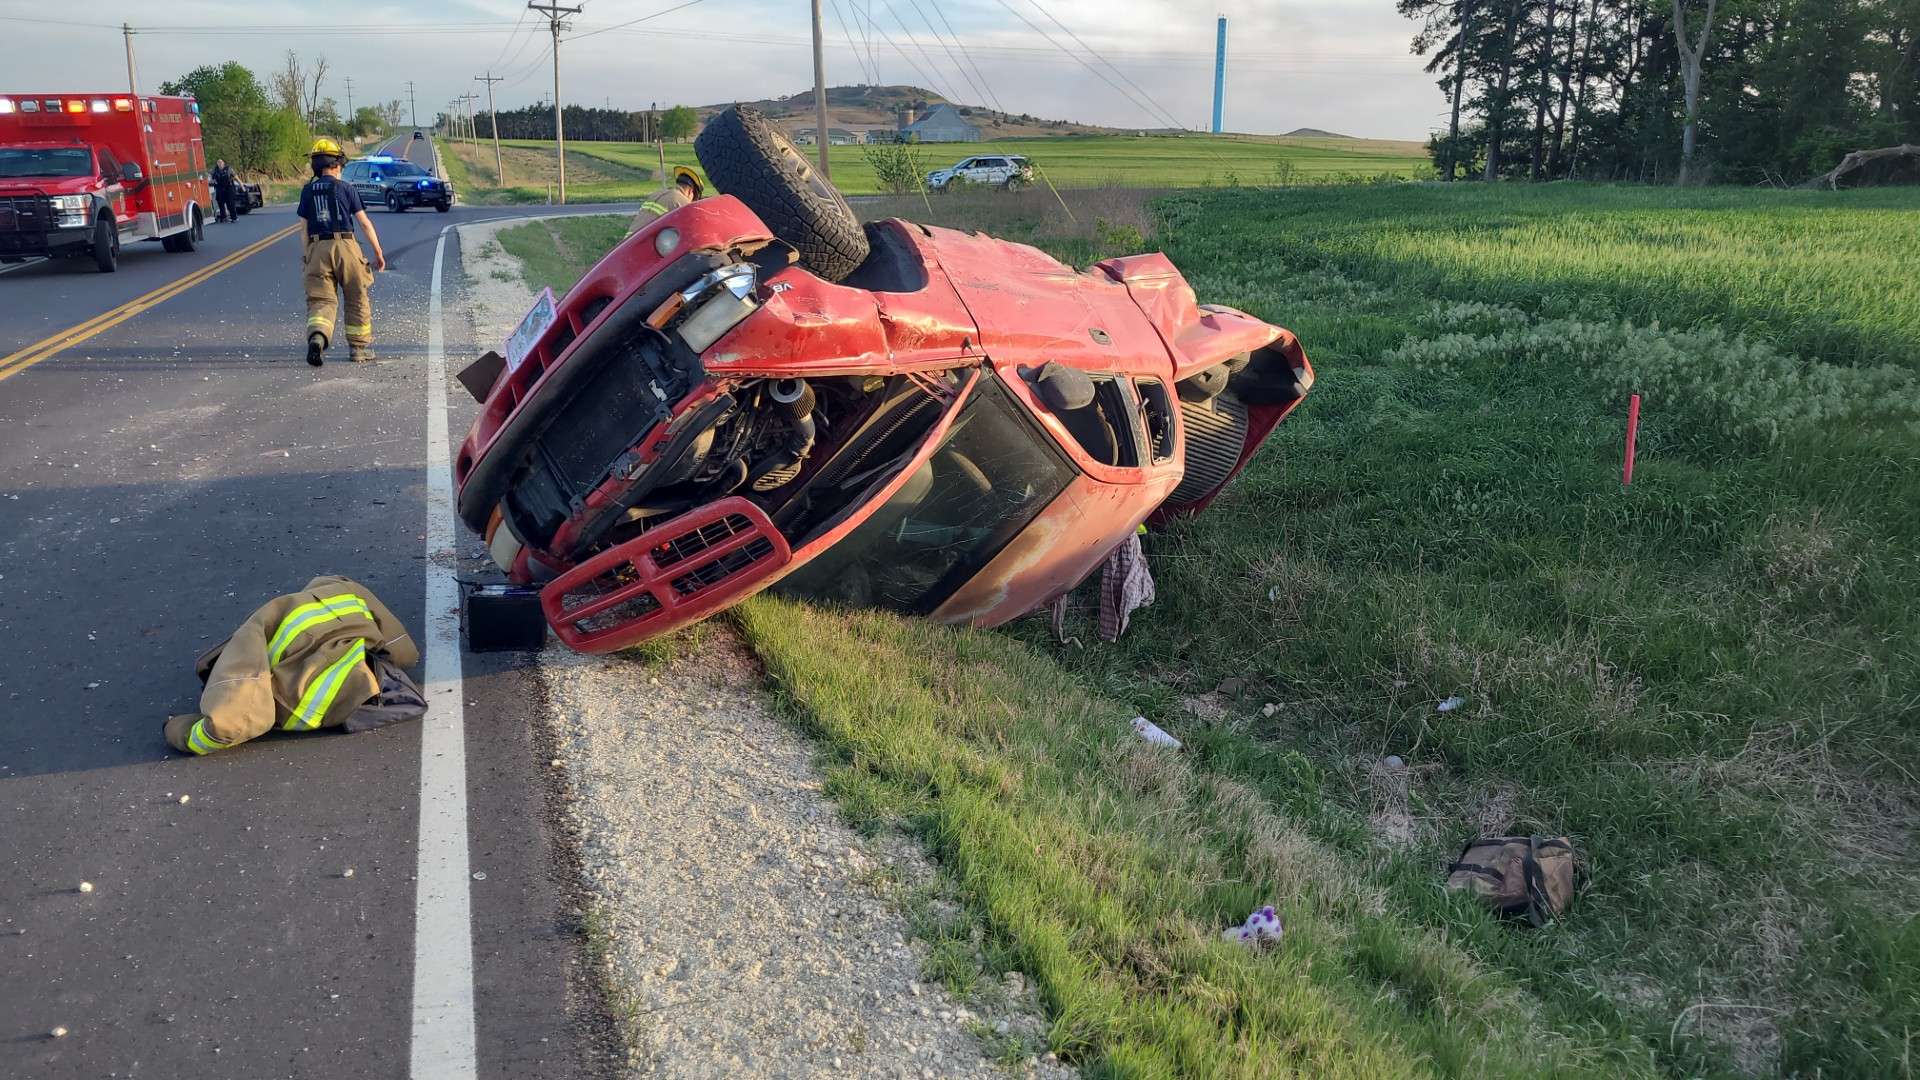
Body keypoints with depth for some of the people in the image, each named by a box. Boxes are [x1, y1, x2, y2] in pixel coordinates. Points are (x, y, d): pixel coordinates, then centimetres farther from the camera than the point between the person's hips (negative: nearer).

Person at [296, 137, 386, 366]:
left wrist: (306, 255, 15)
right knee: (358, 299, 12)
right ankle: (360, 347, 17)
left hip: (318, 248, 2)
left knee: (320, 300, 1)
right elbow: (364, 222, 0)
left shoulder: (308, 190, 10)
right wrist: (378, 252, 4)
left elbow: (304, 226, 8)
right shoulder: (346, 188, 2)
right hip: (345, 246, -2)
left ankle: (317, 337, -28)